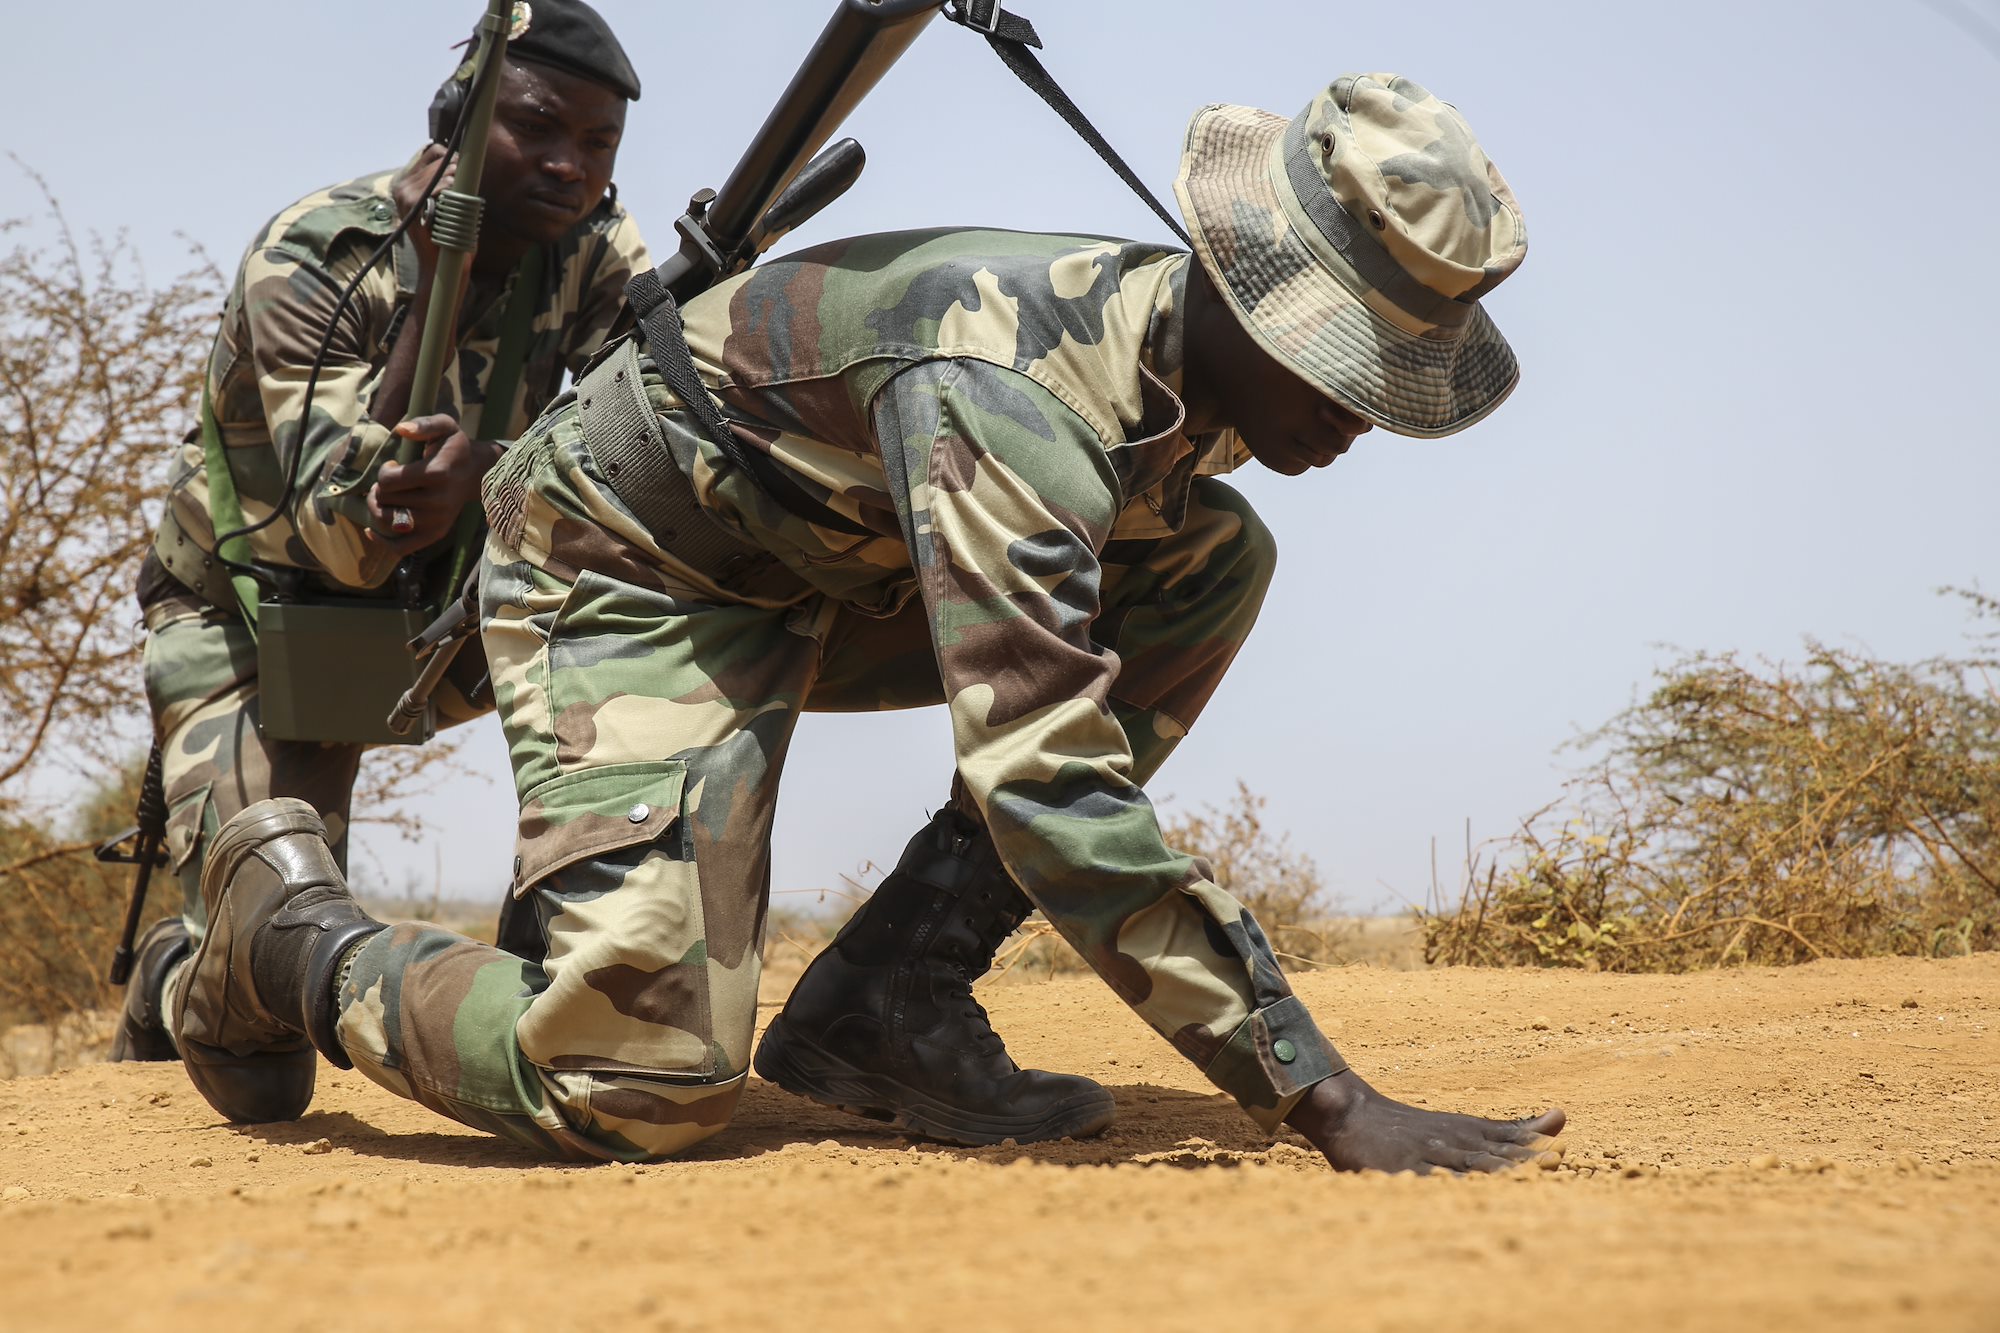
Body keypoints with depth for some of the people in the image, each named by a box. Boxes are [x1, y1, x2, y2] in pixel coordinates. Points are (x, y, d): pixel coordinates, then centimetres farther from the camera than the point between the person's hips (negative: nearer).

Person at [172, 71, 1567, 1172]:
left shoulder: (1196, 360, -7)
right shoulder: (1006, 390, -35)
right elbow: (1048, 785, -42)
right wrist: (1325, 1103, -42)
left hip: (824, 570, 9)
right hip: (626, 566, -8)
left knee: (1218, 561, -7)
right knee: (648, 1087, -20)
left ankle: (889, 1002, -8)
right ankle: (291, 919, 9)